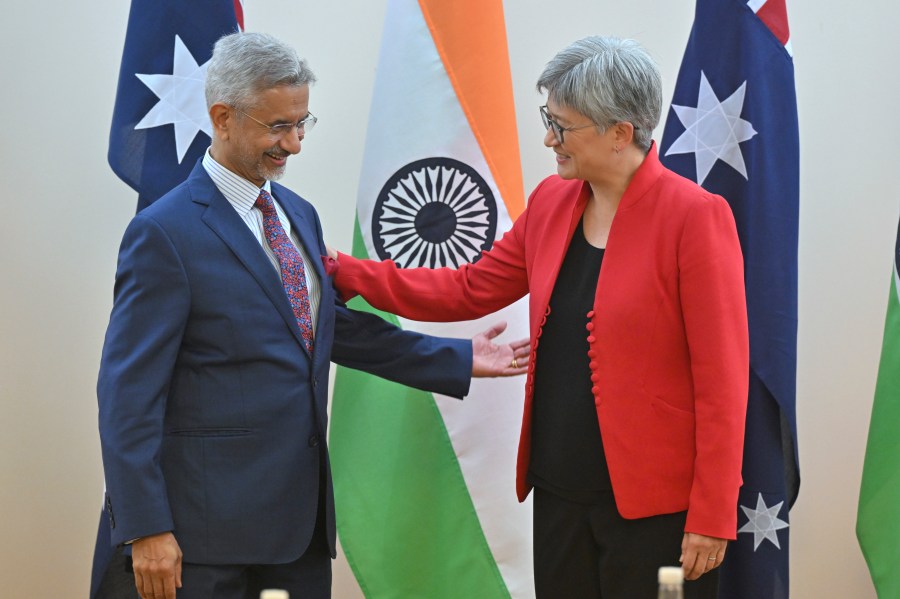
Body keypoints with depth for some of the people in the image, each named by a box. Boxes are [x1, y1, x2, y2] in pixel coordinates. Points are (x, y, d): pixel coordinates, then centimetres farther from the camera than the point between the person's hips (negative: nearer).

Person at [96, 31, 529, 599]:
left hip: (304, 508, 7)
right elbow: (128, 392, -13)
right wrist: (146, 529, -17)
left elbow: (336, 327, 22)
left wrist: (458, 360, 17)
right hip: (214, 520, -7)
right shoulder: (165, 233, -12)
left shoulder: (299, 215, 12)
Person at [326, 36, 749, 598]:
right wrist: (345, 273, 12)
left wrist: (712, 517, -14)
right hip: (560, 490, 6)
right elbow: (470, 289, 16)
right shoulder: (551, 203, 8)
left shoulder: (695, 215, -13)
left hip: (655, 504, -6)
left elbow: (721, 378, -14)